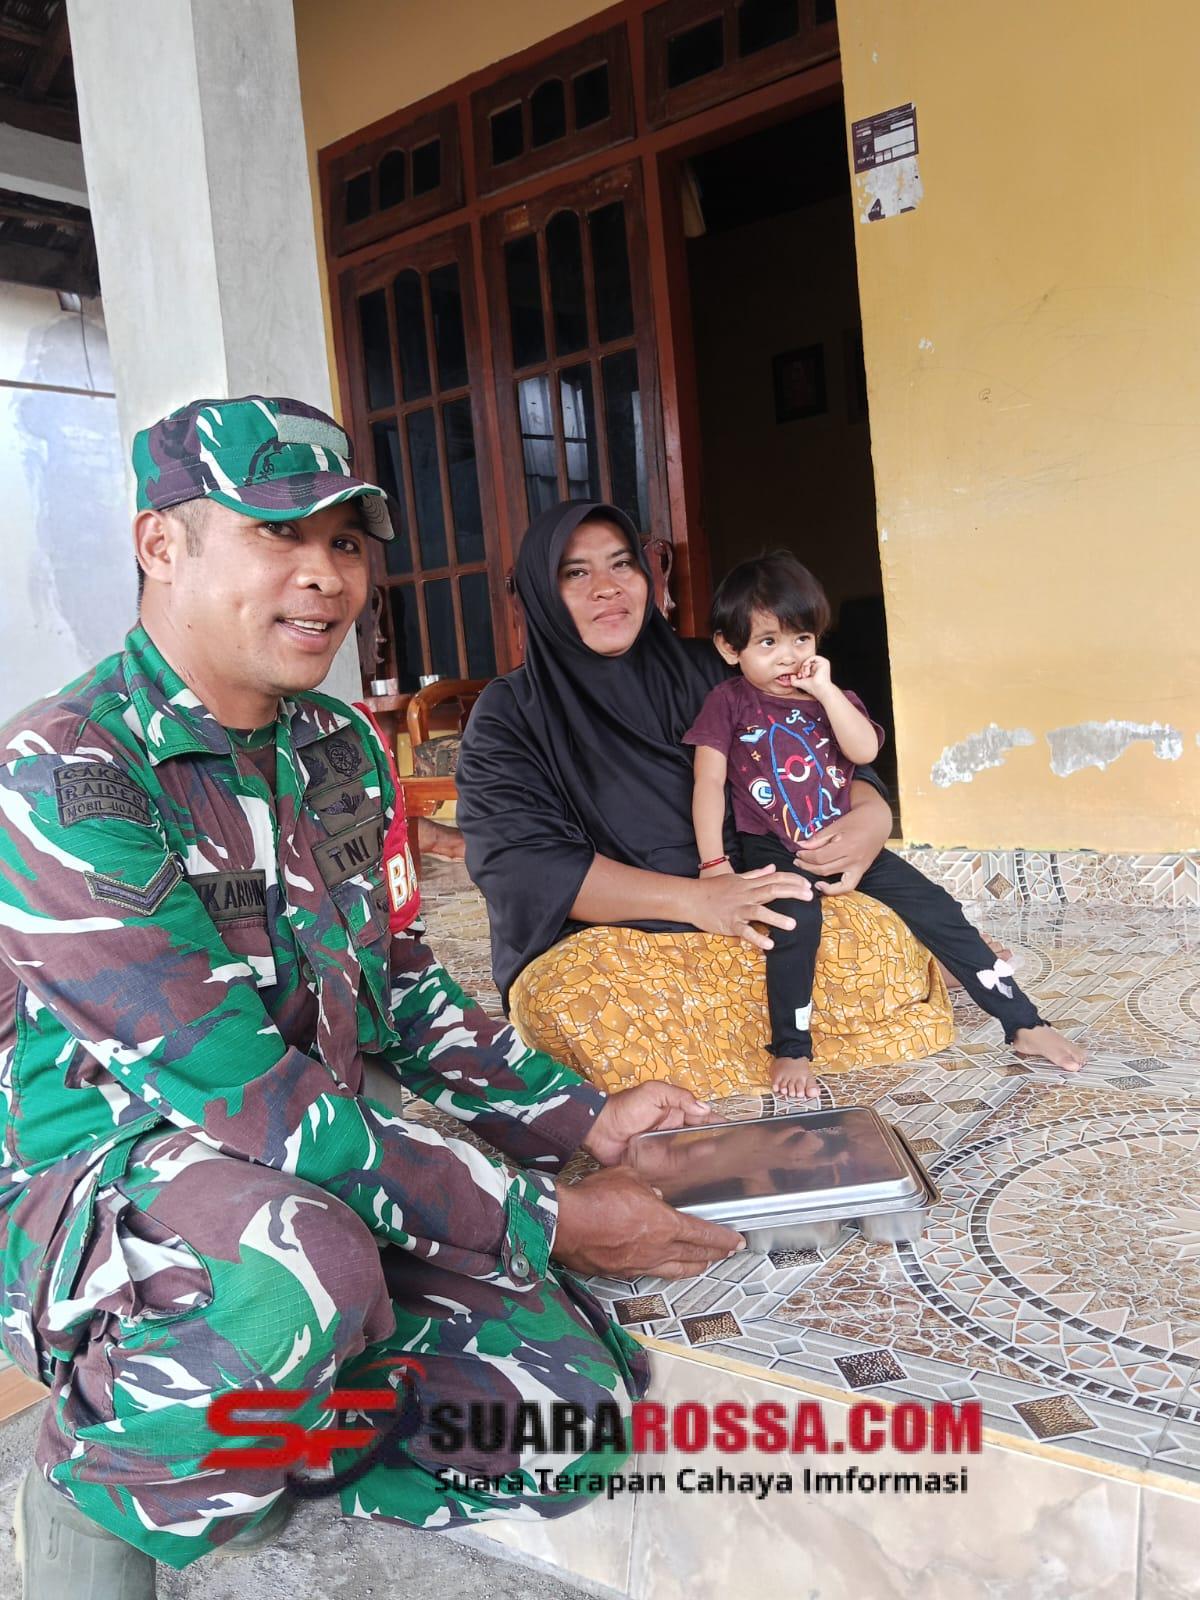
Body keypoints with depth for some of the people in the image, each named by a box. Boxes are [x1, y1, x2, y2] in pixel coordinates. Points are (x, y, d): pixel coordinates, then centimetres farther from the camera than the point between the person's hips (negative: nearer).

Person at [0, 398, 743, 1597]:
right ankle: (98, 1483, -5)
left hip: (322, 1179, 7)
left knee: (577, 1415, -11)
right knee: (299, 1270, -40)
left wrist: (583, 1122, 5)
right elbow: (243, 1093, -26)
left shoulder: (341, 750, 4)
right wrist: (547, 1220, -21)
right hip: (104, 1189, -6)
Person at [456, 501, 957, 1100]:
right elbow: (524, 864, -15)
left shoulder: (702, 670, 7)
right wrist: (696, 898, -26)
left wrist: (870, 812, -17)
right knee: (562, 998, -36)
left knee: (879, 942, -25)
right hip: (598, 940, -1)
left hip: (749, 912, 2)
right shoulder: (507, 716, -2)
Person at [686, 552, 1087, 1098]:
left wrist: (825, 691, -15)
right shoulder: (729, 702, -1)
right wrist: (713, 862, -17)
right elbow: (709, 781, -8)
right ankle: (790, 1050, -22)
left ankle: (1024, 1023, 2)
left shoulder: (829, 698, 10)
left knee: (933, 905, -5)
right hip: (772, 850, -4)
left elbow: (865, 750, -9)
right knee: (796, 915, -35)